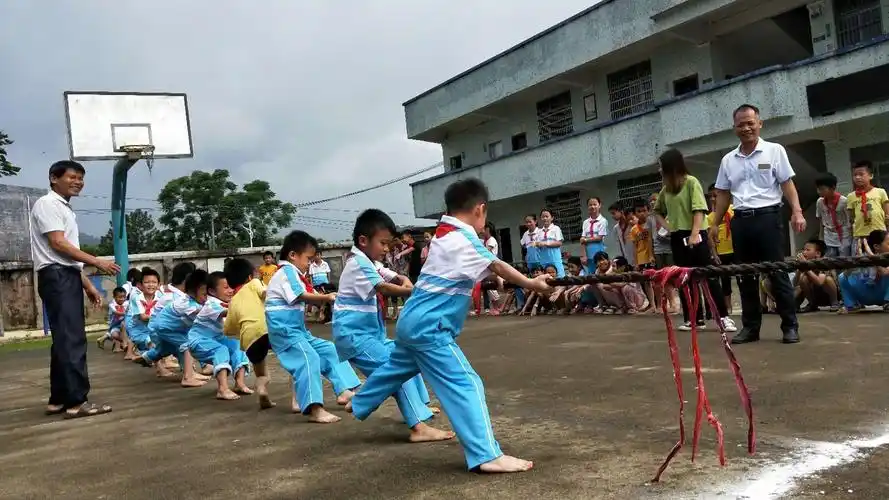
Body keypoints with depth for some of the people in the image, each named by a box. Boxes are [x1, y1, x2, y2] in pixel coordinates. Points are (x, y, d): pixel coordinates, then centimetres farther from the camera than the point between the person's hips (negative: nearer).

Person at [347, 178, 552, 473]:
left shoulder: (444, 234, 11)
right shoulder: (463, 240, -16)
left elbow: (481, 271, 13)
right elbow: (496, 266, -24)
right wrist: (532, 284, -25)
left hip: (412, 321, 10)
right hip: (429, 327, -10)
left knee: (398, 367, 31)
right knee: (465, 385, -13)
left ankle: (359, 404, 52)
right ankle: (486, 455, -17)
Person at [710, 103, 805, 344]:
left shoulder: (774, 151, 2)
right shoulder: (728, 160, 12)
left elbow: (787, 184, -2)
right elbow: (723, 194, 16)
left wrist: (797, 212, -14)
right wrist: (715, 223, 11)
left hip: (768, 217, -4)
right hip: (740, 220, 4)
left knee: (778, 273, -3)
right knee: (746, 276, 8)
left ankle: (790, 326, 5)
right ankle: (750, 327, 15)